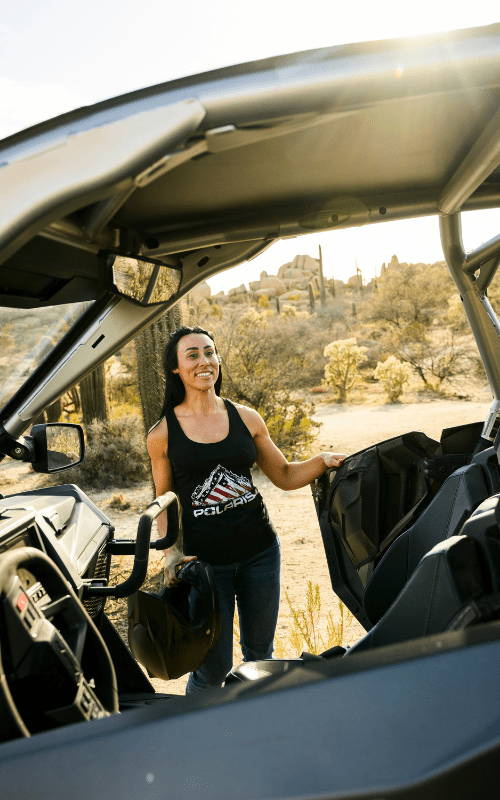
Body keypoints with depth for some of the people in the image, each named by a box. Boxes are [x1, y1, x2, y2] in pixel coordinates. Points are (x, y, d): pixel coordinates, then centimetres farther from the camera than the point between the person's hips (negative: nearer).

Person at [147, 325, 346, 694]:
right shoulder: (163, 434, -4)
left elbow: (285, 476, 8)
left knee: (260, 654, 17)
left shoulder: (246, 418, 2)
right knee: (213, 668, 5)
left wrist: (322, 461, -9)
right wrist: (171, 551, -10)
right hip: (205, 559, -2)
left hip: (260, 552, 3)